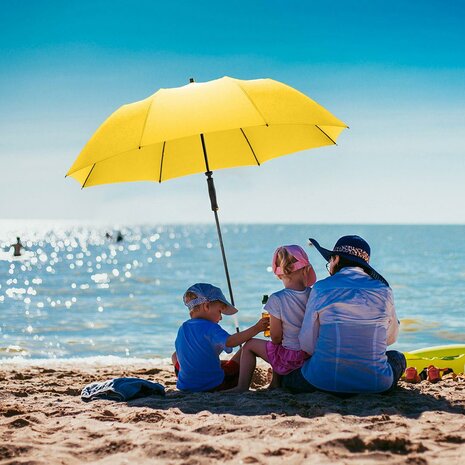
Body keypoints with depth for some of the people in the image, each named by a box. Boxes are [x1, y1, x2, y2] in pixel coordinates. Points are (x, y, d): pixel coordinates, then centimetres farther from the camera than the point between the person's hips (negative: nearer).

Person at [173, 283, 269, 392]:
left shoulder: (182, 329, 5)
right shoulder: (210, 327, -16)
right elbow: (229, 341, -34)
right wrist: (256, 328, -34)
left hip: (186, 386, 5)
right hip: (215, 385, -5)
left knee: (175, 356, 36)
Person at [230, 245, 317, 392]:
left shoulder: (277, 300, -18)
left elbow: (276, 338, -13)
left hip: (290, 359, -5)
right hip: (313, 356, 5)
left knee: (249, 346, 17)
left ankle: (242, 387, 15)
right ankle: (275, 384, 38)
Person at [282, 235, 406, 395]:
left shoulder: (321, 288, -2)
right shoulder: (383, 290, 3)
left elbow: (307, 344, 0)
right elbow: (391, 337, 18)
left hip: (326, 378, -2)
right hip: (375, 382, 2)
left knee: (289, 378, 30)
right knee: (397, 357, 35)